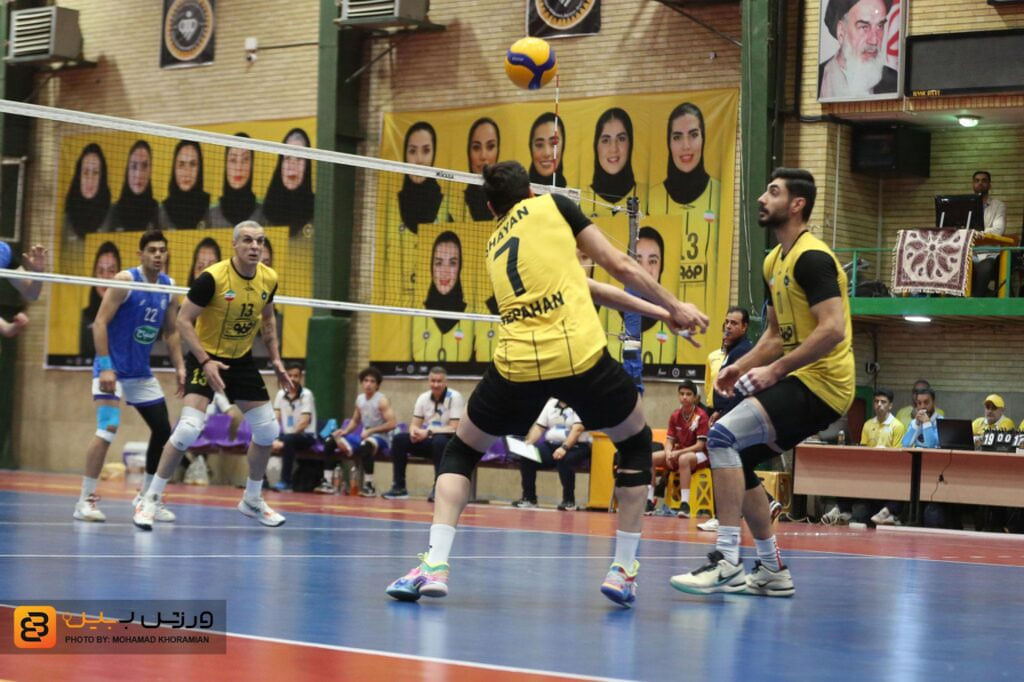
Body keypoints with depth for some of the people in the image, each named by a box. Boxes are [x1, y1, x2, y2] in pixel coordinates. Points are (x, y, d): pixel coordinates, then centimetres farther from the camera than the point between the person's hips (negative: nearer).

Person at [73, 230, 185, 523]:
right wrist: (105, 367, -23)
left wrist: (179, 367, 4)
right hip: (112, 369, -7)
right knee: (108, 429, -20)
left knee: (163, 432, 6)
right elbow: (100, 323, -16)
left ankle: (146, 496, 21)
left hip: (142, 373, 7)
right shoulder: (125, 280, -13)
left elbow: (171, 331, 15)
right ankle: (85, 500, -13)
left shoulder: (169, 287, 5)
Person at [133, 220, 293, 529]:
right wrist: (206, 361, -25)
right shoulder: (212, 277, -22)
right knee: (189, 427, -21)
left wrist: (276, 359, 8)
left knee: (268, 430, 6)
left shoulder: (269, 279, -4)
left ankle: (252, 500, 26)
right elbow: (183, 320, -17)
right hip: (206, 358, -6)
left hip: (242, 360, 6)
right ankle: (151, 498, -7)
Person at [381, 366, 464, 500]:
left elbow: (454, 428, -20)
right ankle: (399, 487, -7)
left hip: (449, 443, -5)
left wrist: (429, 431, -28)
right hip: (428, 441, 5)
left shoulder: (455, 397, -13)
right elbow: (414, 424, 4)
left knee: (439, 441, -39)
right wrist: (414, 431, -22)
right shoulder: (423, 398, 3)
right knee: (399, 439, -13)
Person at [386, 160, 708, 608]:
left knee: (460, 453, 24)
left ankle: (434, 563, 4)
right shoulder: (552, 206, 13)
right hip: (580, 354, -3)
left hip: (516, 365, 3)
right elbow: (620, 266, 9)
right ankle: (623, 569, 14)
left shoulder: (496, 244, 26)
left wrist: (654, 311, 35)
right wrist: (675, 307, 21)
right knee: (636, 444, 22)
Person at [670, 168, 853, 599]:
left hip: (821, 383, -10)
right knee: (735, 459, 13)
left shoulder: (812, 257, -15)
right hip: (799, 382, 10)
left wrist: (775, 370, -23)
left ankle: (728, 564, -22)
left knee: (723, 436, -22)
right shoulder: (774, 261, 15)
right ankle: (773, 572, 19)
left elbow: (832, 330, -25)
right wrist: (742, 367, 8)